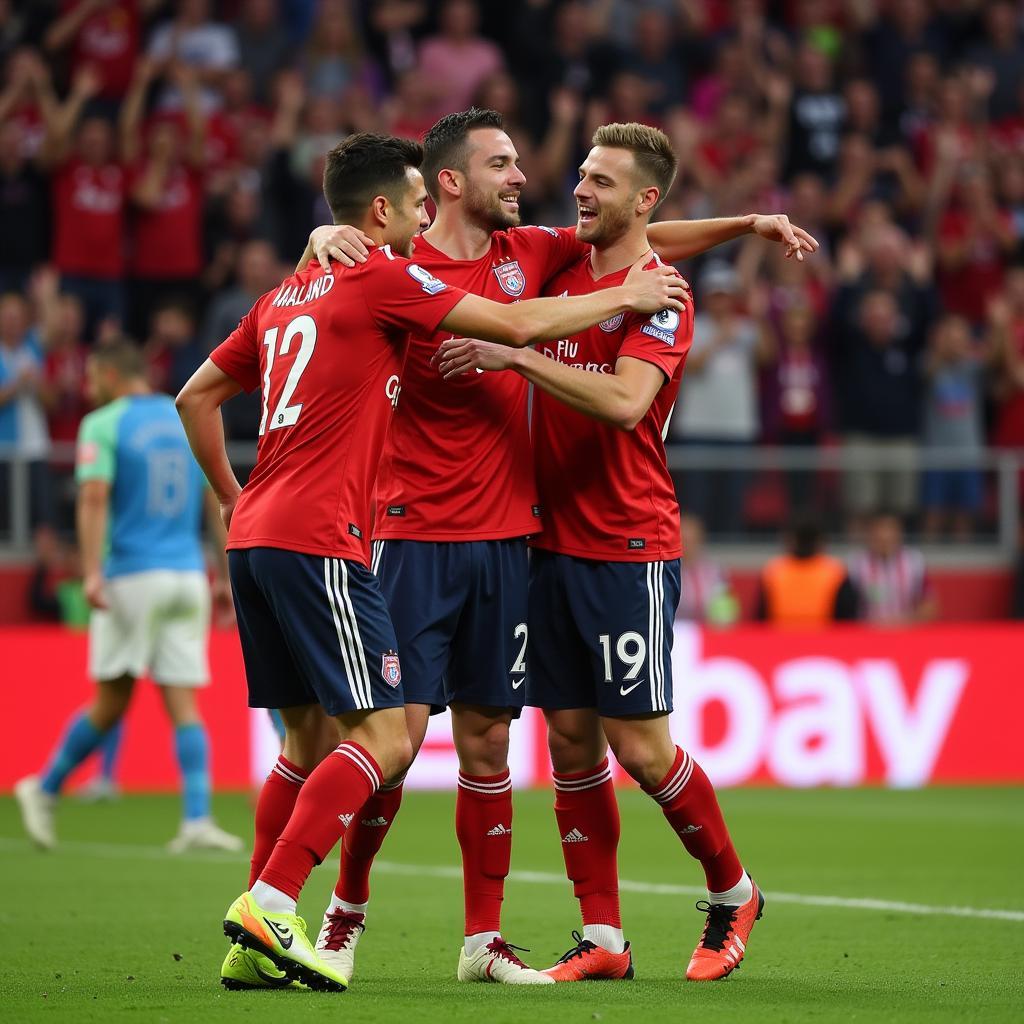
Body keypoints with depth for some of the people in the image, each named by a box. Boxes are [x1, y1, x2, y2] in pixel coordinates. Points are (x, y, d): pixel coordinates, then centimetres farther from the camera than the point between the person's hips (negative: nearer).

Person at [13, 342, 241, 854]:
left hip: (132, 577, -3)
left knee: (111, 703, 5)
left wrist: (92, 572, -18)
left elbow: (94, 497, -12)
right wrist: (226, 576, 17)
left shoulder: (102, 426, 0)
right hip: (188, 576, 3)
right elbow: (219, 501, 14)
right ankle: (197, 821, -11)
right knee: (183, 705, 0)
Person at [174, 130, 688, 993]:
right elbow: (519, 325, -4)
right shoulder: (384, 277, -4)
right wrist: (625, 297, 8)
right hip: (318, 541, -9)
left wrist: (234, 500, 29)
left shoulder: (285, 296, 19)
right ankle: (271, 900, -18)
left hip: (255, 534, 9)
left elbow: (196, 397, 25)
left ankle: (255, 942, 9)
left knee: (310, 737, 13)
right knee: (383, 737, -9)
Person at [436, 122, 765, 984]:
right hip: (553, 541, 6)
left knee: (640, 745, -5)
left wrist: (514, 356, -27)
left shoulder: (658, 294, -9)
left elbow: (623, 400, -26)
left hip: (630, 549, -6)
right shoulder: (562, 266, 10)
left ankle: (732, 893, 17)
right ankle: (603, 939, 10)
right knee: (571, 740, 4)